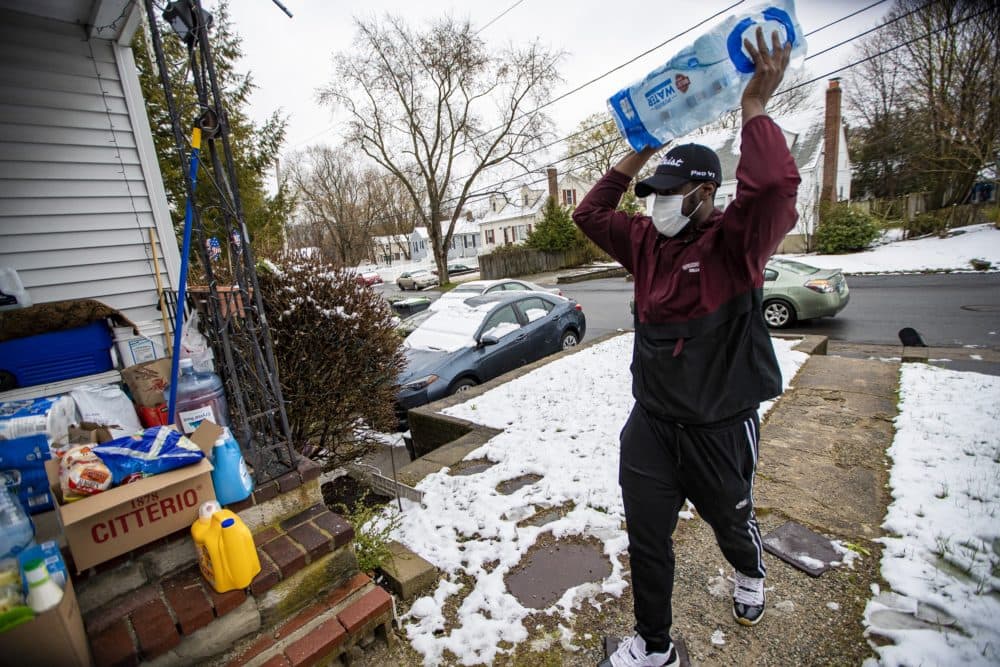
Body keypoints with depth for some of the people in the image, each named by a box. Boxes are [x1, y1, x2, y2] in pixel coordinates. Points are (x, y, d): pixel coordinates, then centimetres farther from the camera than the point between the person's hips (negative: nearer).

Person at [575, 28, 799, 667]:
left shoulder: (736, 241, -13)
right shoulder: (649, 241, 3)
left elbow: (775, 185, -32)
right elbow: (590, 214, 8)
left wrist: (755, 107, -20)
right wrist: (637, 155, 3)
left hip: (721, 427, -4)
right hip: (651, 423, 4)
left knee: (732, 523, 24)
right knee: (646, 537, 12)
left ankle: (750, 573, 62)